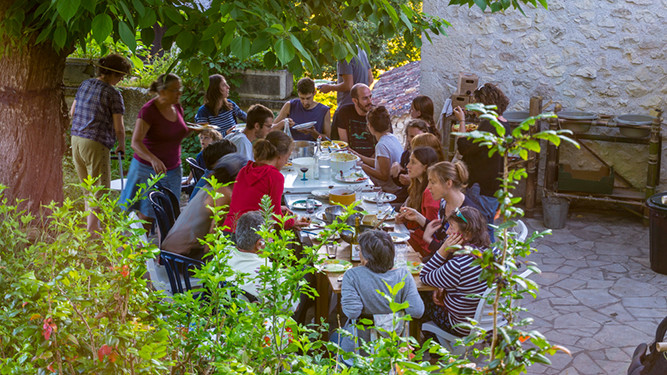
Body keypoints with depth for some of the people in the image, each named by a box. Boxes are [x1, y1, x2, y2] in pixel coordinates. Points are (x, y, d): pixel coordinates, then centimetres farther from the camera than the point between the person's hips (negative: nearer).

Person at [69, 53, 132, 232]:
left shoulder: (85, 85, 9)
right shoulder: (113, 94, -11)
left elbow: (72, 112, 18)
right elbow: (118, 128, -9)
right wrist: (121, 145, 8)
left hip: (76, 139, 8)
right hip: (96, 144, -8)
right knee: (100, 191, 1)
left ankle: (92, 227, 26)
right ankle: (91, 230, -2)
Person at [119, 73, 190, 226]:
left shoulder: (177, 108, 5)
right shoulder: (148, 110, -16)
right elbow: (135, 142, -25)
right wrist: (154, 159, -42)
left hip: (172, 170, 6)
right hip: (149, 170, -6)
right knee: (146, 216, -4)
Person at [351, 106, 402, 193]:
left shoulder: (382, 145, -22)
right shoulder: (392, 138, 6)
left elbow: (384, 176, -21)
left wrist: (363, 167, -14)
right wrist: (359, 156, 20)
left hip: (391, 191, -9)